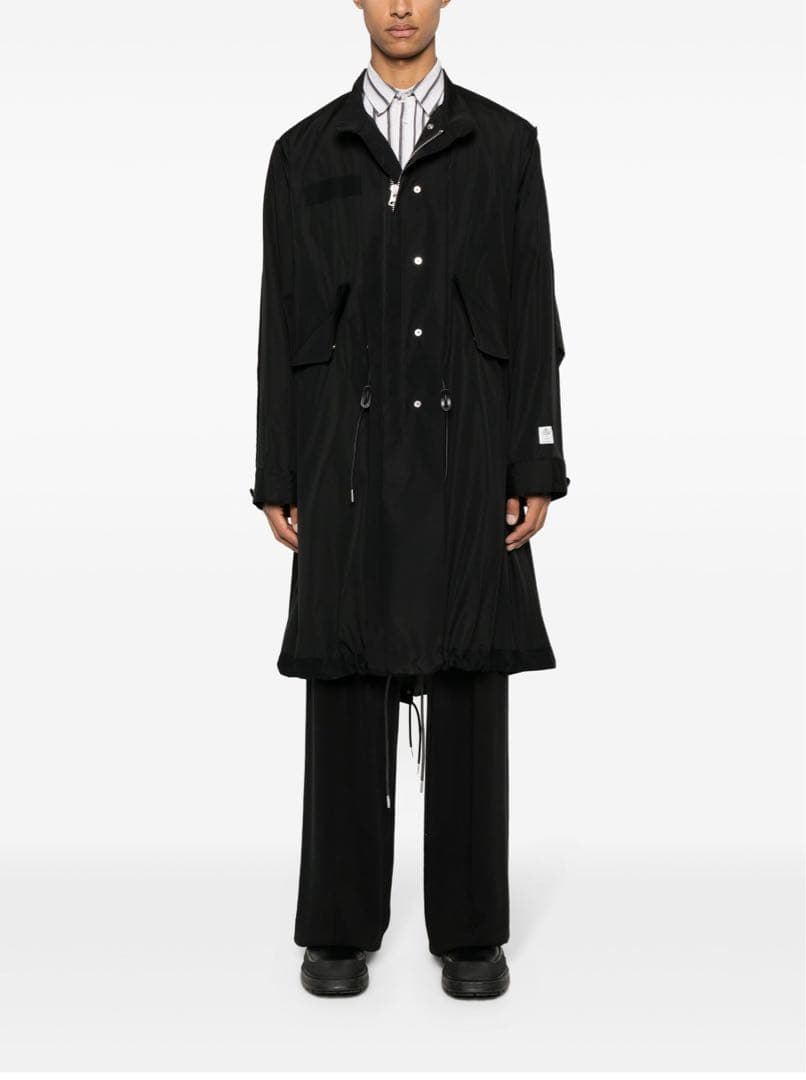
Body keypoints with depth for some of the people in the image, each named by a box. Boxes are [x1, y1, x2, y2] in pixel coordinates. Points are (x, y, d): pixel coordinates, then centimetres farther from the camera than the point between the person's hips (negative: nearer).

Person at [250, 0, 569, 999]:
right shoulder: (304, 152, 9)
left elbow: (533, 315, 3)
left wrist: (538, 469, -4)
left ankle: (469, 930, 15)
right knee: (347, 688, 3)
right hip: (347, 457, 1)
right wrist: (277, 480, 1)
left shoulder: (505, 142, 8)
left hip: (466, 454, 0)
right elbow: (282, 323, 6)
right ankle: (340, 927, 15)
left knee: (467, 686, 3)